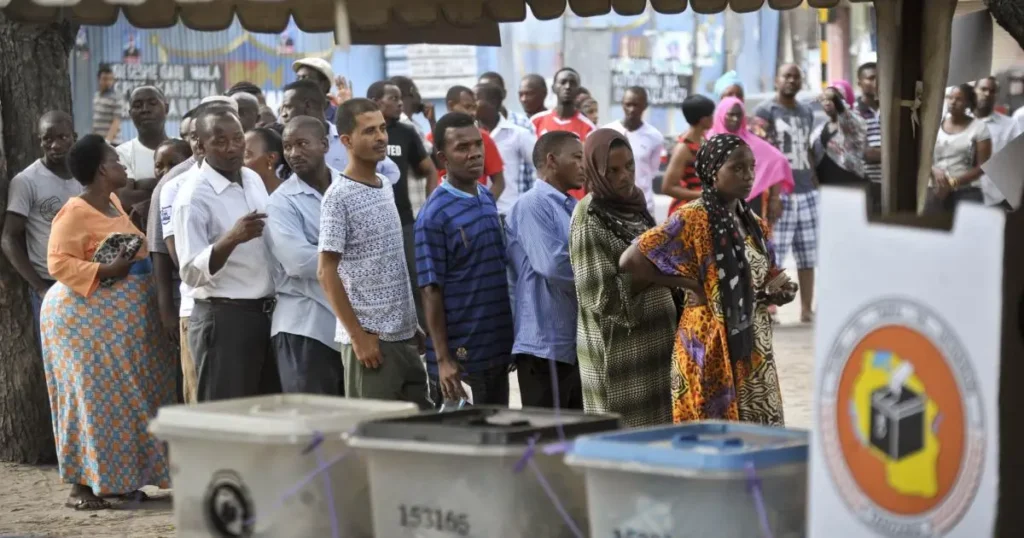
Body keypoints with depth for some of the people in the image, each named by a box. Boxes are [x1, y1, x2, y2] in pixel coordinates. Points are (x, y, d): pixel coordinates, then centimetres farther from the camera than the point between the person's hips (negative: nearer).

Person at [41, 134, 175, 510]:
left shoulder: (114, 203, 12)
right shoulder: (75, 212, -15)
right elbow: (58, 263, -20)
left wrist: (133, 264, 5)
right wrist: (106, 271, -26)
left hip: (123, 317, 9)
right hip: (86, 316, -9)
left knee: (122, 399, 10)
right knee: (92, 398, -7)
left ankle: (117, 478, 17)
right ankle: (81, 484, -1)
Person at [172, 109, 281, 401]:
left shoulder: (254, 180, 10)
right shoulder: (193, 197, -13)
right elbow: (192, 273, -19)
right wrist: (231, 239, -31)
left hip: (267, 312, 7)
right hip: (224, 318, -7)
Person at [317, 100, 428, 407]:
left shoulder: (386, 187, 12)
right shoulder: (339, 197, -11)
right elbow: (326, 272, -13)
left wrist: (413, 325, 15)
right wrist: (358, 335, -15)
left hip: (405, 335, 8)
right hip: (370, 338, -8)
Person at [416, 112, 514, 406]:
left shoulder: (488, 199, 8)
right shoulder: (434, 216, -14)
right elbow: (431, 290, -15)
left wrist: (510, 337, 15)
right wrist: (442, 359, -18)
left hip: (498, 346, 7)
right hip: (459, 352, -7)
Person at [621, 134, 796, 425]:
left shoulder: (753, 224, 11)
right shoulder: (692, 220, -12)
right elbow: (630, 260, -17)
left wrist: (778, 292, -1)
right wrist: (691, 284, -14)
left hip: (753, 348, 7)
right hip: (711, 348, -7)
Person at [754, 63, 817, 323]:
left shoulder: (807, 112, 17)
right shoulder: (765, 111, -1)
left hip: (807, 192, 6)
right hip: (778, 192, -6)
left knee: (808, 255, 7)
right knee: (772, 254, -6)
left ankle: (807, 309, 14)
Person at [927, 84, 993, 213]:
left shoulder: (979, 128, 0)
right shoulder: (936, 124, 10)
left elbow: (982, 167, -4)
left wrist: (953, 182, -12)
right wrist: (934, 171, -12)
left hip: (966, 193, -3)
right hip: (935, 191, 3)